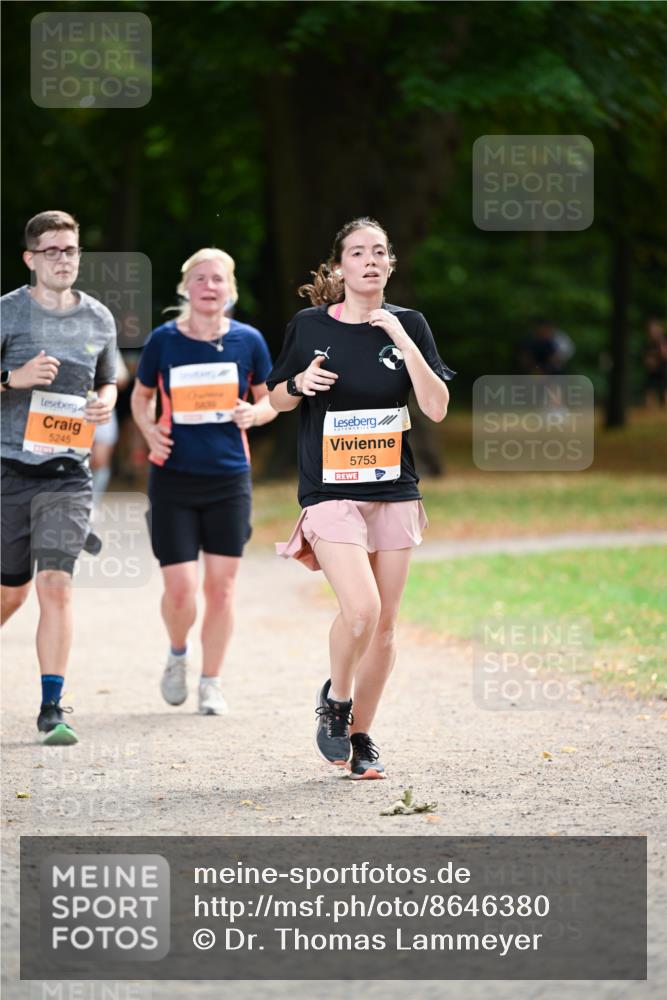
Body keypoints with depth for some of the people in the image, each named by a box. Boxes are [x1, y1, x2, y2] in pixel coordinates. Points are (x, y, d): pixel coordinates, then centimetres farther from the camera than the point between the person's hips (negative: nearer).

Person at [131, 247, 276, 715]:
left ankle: (211, 682, 18)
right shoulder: (164, 340, -2)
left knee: (221, 585, 2)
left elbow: (271, 399, 11)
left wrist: (255, 413, -12)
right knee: (180, 589, -6)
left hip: (229, 479, 1)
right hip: (173, 478, -1)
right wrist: (150, 429, -8)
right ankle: (177, 654, 26)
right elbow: (141, 396, 12)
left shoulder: (248, 340, 0)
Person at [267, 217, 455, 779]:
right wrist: (300, 384, -9)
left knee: (384, 625, 5)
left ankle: (361, 734, 22)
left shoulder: (408, 325, 3)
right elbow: (277, 399, 13)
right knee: (360, 610, -21)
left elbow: (437, 408, -6)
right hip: (330, 493, -3)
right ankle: (335, 701, 7)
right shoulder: (309, 326, 0)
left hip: (395, 493, 3)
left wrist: (403, 340, -13)